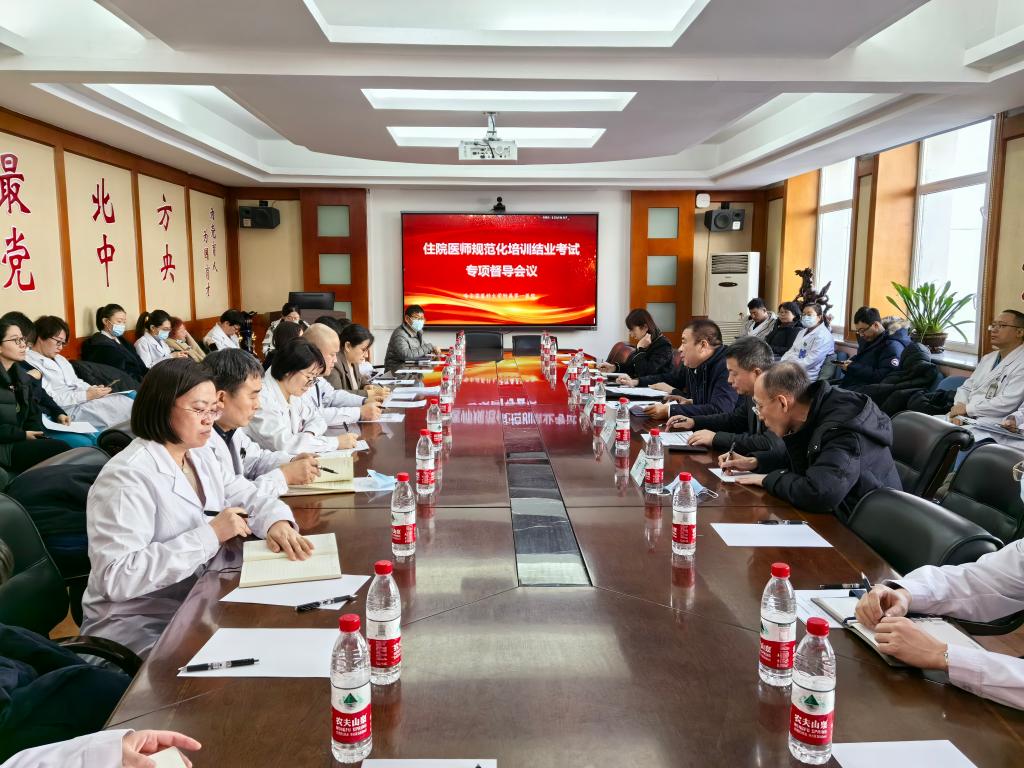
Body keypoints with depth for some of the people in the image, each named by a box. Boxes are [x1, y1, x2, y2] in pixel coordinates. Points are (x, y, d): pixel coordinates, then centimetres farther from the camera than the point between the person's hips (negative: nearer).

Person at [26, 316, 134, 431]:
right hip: (70, 410, -8)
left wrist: (93, 390, -4)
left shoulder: (59, 359, 20)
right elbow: (50, 399, -15)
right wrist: (86, 395, -18)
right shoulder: (30, 364, -8)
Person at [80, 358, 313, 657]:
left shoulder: (199, 455, 6)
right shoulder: (126, 477, -21)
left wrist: (277, 521, -12)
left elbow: (246, 495, 11)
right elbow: (117, 577, -28)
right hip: (139, 627, -8)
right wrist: (210, 535, -27)